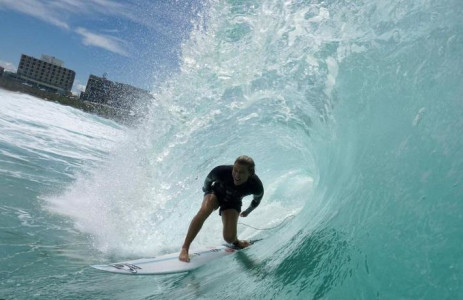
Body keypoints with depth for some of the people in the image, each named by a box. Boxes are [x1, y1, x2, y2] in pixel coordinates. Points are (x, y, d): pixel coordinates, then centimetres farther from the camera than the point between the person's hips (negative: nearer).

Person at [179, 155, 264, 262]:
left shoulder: (256, 185, -32)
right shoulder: (222, 171, -36)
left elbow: (257, 198, -6)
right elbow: (208, 179, -11)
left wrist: (248, 211, 11)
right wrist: (207, 192, 6)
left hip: (233, 202, 1)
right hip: (216, 192, 0)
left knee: (229, 238, -15)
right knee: (204, 211, -34)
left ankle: (236, 241, 24)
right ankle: (185, 248, -26)